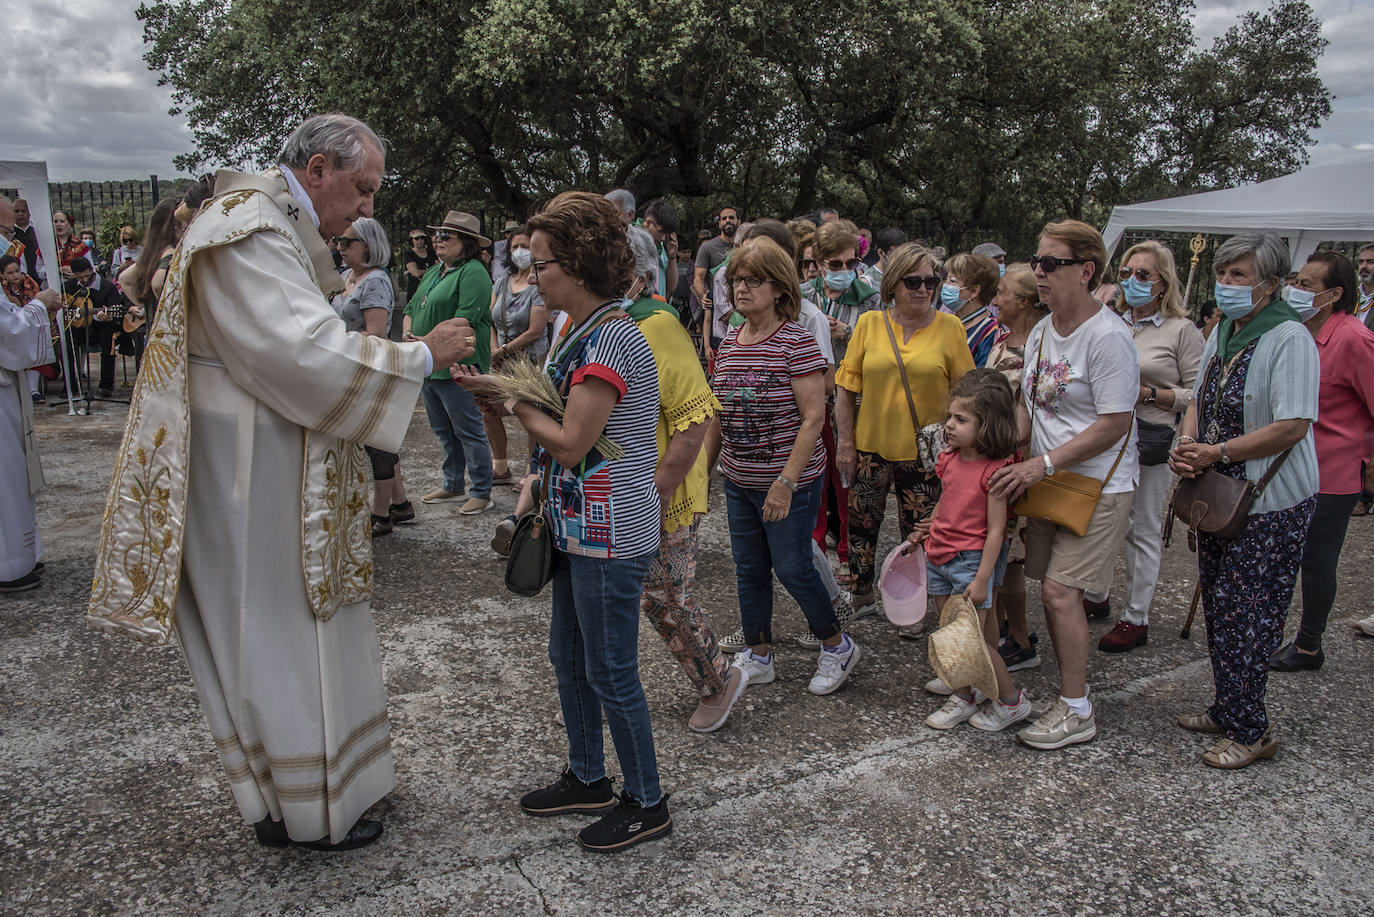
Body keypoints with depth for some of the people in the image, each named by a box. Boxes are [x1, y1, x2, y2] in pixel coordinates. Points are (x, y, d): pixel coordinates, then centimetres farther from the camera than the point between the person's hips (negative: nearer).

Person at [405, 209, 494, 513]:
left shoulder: (473, 272, -11)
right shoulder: (434, 272, 18)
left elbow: (464, 321, -21)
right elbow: (412, 309, 23)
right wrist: (408, 334, 3)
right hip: (426, 367, 9)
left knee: (468, 431, -3)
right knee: (444, 431, 17)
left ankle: (481, 493, 6)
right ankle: (453, 485, 30)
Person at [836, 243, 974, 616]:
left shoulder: (949, 327, -2)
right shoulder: (869, 323, -1)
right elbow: (846, 387, 1)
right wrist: (845, 442, -2)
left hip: (924, 451, -1)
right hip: (870, 445, 1)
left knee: (919, 532, 7)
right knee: (862, 524, 11)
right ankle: (861, 598, 30)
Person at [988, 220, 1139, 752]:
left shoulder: (1108, 337, -17)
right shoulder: (1040, 332, 9)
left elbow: (1114, 425, -20)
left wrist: (1045, 463, -22)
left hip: (1097, 485, -8)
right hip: (1048, 481, 8)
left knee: (1060, 590, -9)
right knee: (1055, 591, 10)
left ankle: (1077, 713, 4)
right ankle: (1073, 688, 26)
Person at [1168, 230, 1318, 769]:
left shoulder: (1289, 338, -17)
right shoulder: (1223, 333, 9)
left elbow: (1292, 427, -24)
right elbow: (1200, 401, 15)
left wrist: (1215, 453, -20)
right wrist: (1187, 448, -4)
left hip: (1269, 503, -8)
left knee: (1247, 618, -2)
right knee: (1219, 608, 17)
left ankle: (1251, 733, 12)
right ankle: (1227, 711, 31)